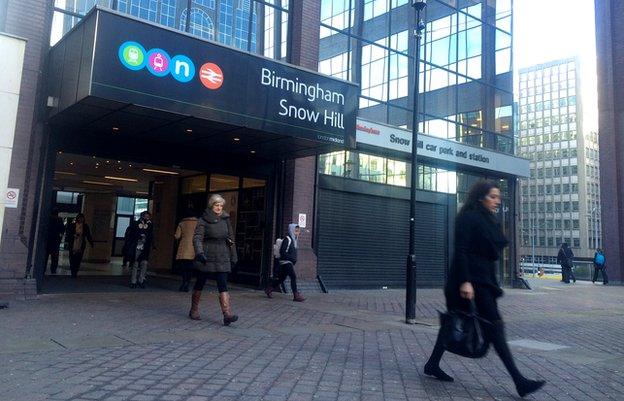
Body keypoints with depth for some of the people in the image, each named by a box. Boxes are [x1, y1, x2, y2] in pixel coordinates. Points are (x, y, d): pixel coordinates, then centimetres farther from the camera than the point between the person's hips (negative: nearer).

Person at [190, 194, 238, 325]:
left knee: (223, 285, -6)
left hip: (222, 258, 3)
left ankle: (227, 314, -14)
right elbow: (197, 238, -15)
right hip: (206, 257, -3)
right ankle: (194, 310, 27)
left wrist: (233, 257, 13)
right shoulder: (203, 221, -4)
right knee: (200, 284, 10)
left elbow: (231, 238, 14)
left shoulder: (225, 219, 9)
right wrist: (199, 252, -32)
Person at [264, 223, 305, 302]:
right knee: (293, 277, -14)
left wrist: (294, 260, 6)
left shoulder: (293, 240, 15)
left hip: (290, 263, 9)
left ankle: (269, 289, 27)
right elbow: (283, 252, -18)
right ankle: (296, 295, -12)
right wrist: (292, 259, -18)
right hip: (285, 262, -9)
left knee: (282, 278, 13)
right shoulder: (287, 239, -13)